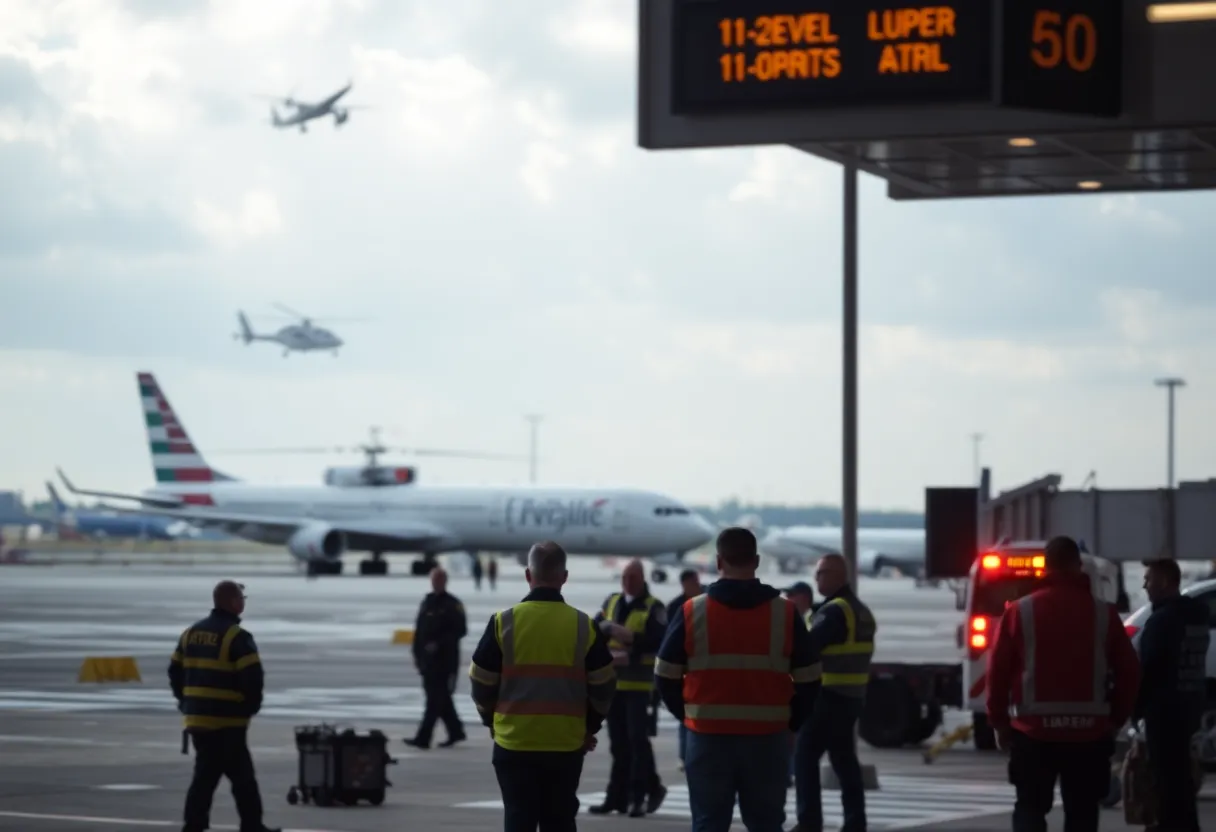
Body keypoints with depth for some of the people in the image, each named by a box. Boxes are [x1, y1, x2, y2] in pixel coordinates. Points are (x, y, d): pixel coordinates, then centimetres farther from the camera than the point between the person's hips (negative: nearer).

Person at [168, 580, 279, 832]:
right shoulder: (237, 637, -13)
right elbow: (253, 677, -17)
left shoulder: (191, 633, 12)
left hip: (196, 717, 8)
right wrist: (251, 706, -1)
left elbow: (175, 671, 16)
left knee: (205, 775, 15)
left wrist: (186, 702, 22)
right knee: (241, 776, -3)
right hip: (227, 721, -8)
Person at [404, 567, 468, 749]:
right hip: (428, 659, 7)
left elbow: (461, 630, -12)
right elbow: (419, 630, 17)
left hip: (445, 659, -7)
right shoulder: (427, 602, 14)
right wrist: (417, 653, 12)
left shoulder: (452, 604, -6)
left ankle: (423, 738, -13)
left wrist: (439, 644, -18)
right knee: (441, 698, 13)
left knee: (435, 699, -9)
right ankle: (455, 731, 26)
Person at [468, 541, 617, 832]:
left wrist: (492, 720, 17)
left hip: (514, 743, -1)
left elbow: (482, 683, 0)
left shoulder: (503, 623, -5)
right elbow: (603, 687, 3)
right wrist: (589, 727, 18)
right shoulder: (584, 626, -2)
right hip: (566, 745, 1)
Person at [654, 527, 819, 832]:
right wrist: (791, 723, 16)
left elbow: (666, 676, 1)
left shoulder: (692, 612, -3)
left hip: (708, 737, -1)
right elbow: (807, 681, 3)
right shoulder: (785, 614, -1)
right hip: (767, 738, 1)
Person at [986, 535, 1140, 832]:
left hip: (1034, 730, -1)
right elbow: (1128, 671, 2)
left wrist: (999, 721, 8)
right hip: (1090, 732, 1)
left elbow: (998, 670, -3)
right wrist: (1116, 719, 13)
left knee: (1030, 808, 8)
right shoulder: (1103, 613, 1)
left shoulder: (1020, 611, -3)